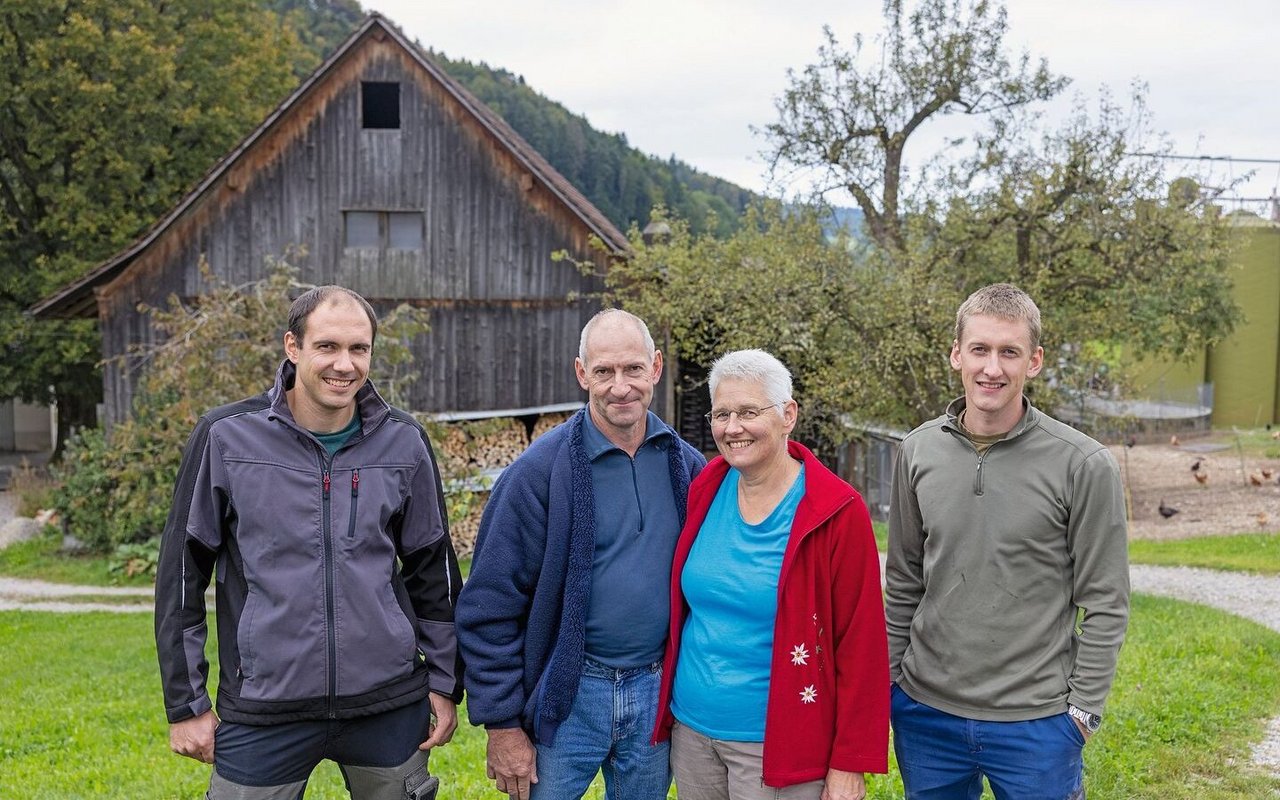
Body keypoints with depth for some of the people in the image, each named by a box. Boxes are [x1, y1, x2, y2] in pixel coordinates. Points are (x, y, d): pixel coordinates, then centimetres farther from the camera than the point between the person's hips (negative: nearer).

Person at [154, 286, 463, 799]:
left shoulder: (403, 443, 0)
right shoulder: (226, 437, -5)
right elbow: (182, 573, 0)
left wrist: (445, 681, 8)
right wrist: (186, 703, 1)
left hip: (389, 706, 2)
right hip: (263, 710, -1)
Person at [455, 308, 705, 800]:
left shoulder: (686, 466, 1)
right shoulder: (540, 471, -12)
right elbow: (490, 606, -10)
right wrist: (502, 724, -9)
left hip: (655, 693, 4)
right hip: (565, 697, -3)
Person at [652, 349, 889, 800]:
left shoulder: (836, 512, -14)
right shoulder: (703, 492, 0)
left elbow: (860, 644, -12)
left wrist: (849, 764, -12)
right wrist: (667, 704, 10)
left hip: (779, 745, -5)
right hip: (691, 729, 5)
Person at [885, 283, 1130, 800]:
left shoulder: (1083, 465, -11)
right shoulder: (919, 451, 0)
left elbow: (1105, 605, -6)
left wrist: (1083, 707, -7)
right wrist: (888, 678, 7)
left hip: (1037, 723, -3)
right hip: (925, 712, 3)